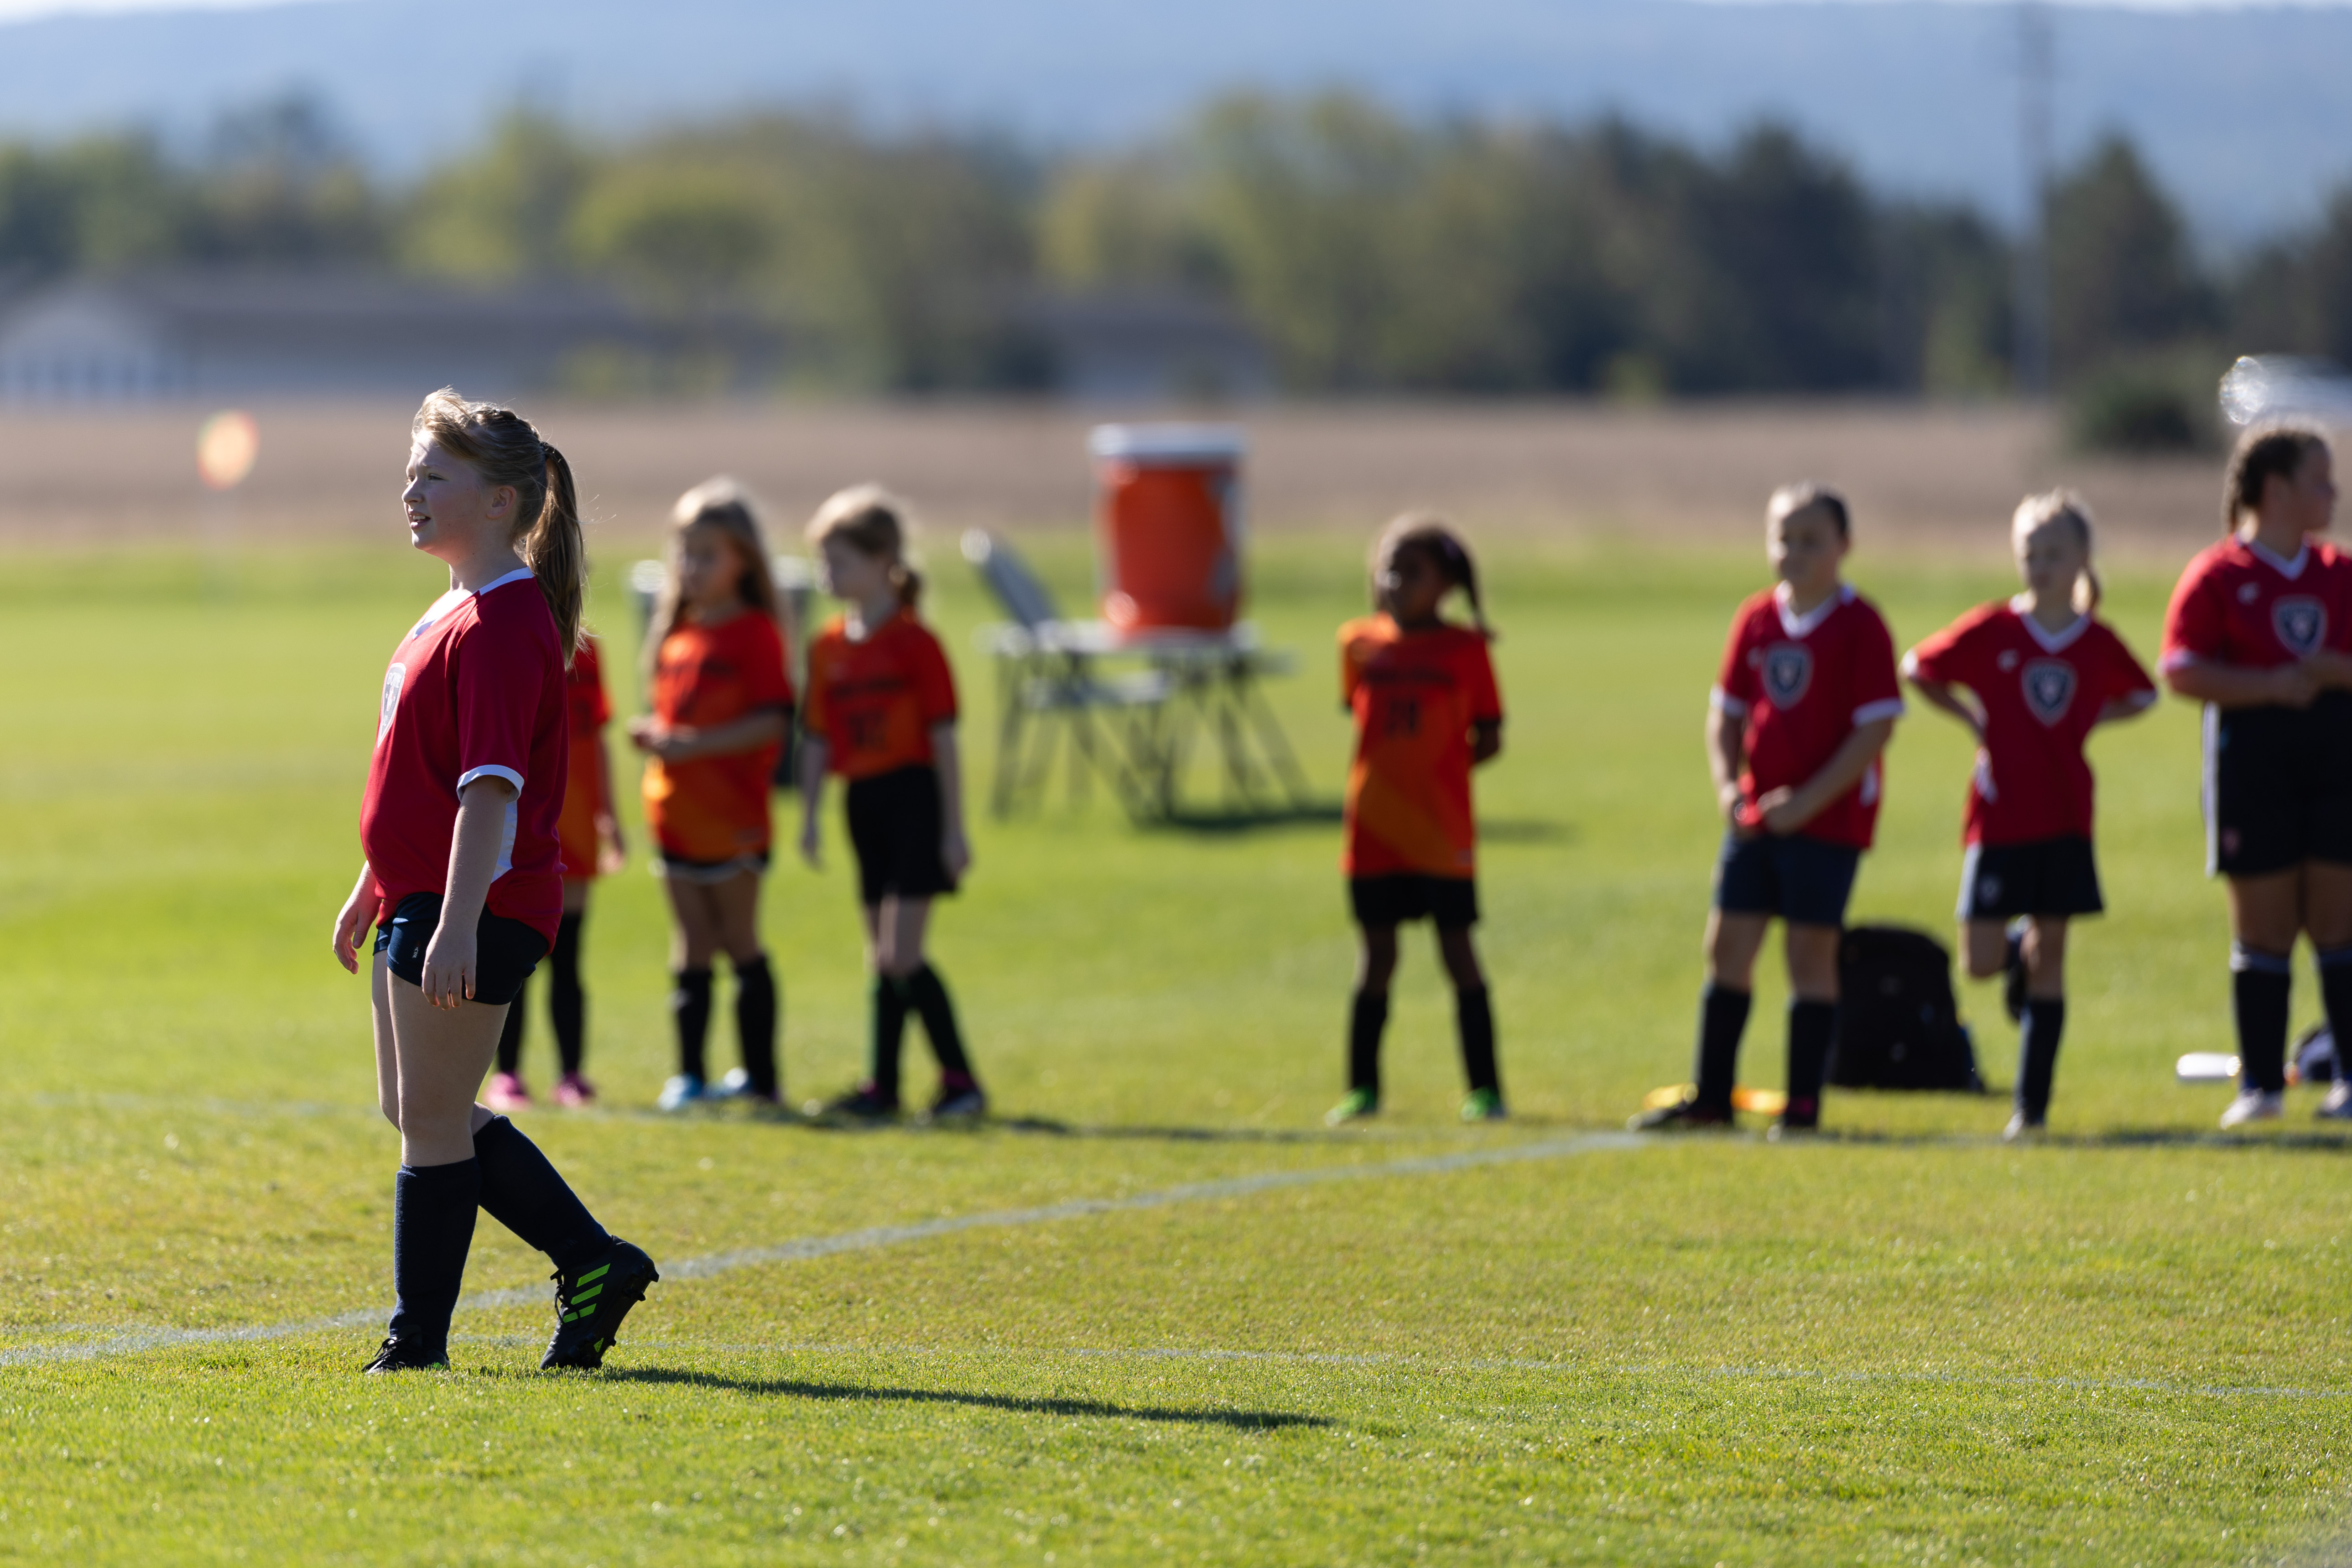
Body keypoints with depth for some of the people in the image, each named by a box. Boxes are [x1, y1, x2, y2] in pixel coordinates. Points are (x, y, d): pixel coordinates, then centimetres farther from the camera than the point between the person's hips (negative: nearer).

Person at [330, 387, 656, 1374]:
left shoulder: (503, 627, -17)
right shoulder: (456, 612, 15)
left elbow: (492, 787, -24)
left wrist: (457, 924, -28)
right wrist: (372, 889, 27)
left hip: (476, 910, -11)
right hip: (420, 895, 11)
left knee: (431, 1119, -3)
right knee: (415, 1111, 15)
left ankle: (419, 1343, 5)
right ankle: (594, 1263, 20)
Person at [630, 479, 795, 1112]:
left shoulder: (755, 633, -9)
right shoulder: (676, 635, 14)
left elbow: (772, 721, -15)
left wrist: (696, 745, -20)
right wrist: (650, 732, 0)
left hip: (732, 818, -6)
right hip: (676, 816, 6)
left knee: (740, 941, 0)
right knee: (691, 948, 7)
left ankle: (761, 1075, 6)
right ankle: (688, 1074, 8)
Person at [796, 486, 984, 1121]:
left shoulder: (915, 643, -10)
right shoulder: (828, 647, 9)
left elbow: (944, 736, -10)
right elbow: (818, 738, 13)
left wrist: (954, 827, -11)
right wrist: (808, 817, 9)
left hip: (913, 799, -7)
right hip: (864, 800, 7)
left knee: (902, 956, -11)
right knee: (882, 956, 10)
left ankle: (960, 1079, -3)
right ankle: (882, 1085, 13)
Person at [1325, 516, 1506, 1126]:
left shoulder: (1465, 649, -3)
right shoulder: (1361, 642, 6)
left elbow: (1489, 740, 0)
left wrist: (1436, 774, -6)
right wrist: (1392, 775, 6)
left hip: (1441, 832, -3)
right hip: (1373, 829, 3)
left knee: (1457, 950, 0)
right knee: (1377, 953, 8)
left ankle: (1485, 1089, 5)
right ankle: (1362, 1087, 14)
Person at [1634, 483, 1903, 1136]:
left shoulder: (1859, 627, -9)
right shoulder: (1755, 620, 8)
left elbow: (1876, 727, -13)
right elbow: (1727, 711, 14)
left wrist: (1808, 800, -18)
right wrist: (1727, 783, -4)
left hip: (1828, 818, -6)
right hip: (1755, 815, 6)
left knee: (1811, 953, -2)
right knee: (1728, 947, 6)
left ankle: (1802, 1104, 5)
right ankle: (1710, 1097, 13)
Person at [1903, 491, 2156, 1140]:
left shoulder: (2098, 643, 1)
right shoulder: (1991, 631, -4)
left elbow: (2141, 695, 19)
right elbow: (1918, 670, 8)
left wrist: (2087, 720, 4)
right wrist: (1973, 719, 1)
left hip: (2064, 819, 1)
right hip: (1998, 815, -1)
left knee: (2050, 958, 2)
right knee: (1982, 962, -5)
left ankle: (2032, 1105, 7)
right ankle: (2018, 947, 32)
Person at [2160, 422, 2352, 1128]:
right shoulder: (2218, 575, -3)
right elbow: (2182, 672, -10)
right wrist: (2269, 685, -18)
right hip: (2252, 755, -3)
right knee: (2264, 928, 1)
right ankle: (2261, 1083, 9)